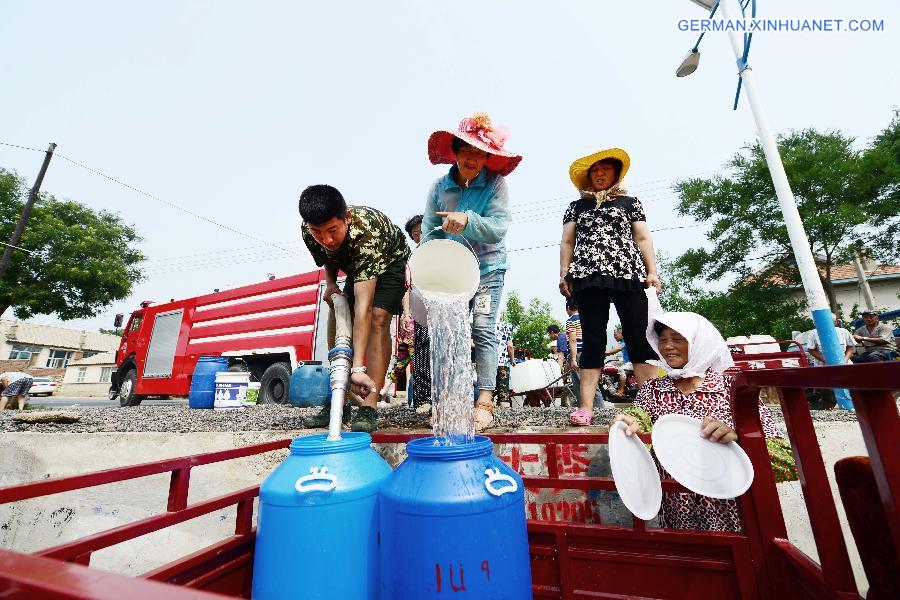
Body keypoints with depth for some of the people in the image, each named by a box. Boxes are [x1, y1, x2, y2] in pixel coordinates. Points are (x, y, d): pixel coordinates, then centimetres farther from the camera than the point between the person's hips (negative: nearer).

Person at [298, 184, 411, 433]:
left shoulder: (367, 233, -44)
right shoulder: (309, 231, -25)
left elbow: (363, 306, -51)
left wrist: (358, 368, -55)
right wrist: (330, 283, -15)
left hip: (391, 261, -6)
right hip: (356, 266, 6)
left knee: (378, 318, -27)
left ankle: (369, 406, -23)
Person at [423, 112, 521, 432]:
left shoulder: (495, 183, -6)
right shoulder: (440, 186, 2)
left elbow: (499, 227, -18)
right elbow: (429, 231, 1)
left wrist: (467, 220, -35)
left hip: (488, 267, -2)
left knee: (483, 328, -12)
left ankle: (485, 402, -8)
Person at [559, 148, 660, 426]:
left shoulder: (630, 202, 22)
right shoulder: (577, 206, 23)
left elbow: (643, 238, 15)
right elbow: (567, 242, 15)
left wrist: (652, 271, 1)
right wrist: (564, 274, 2)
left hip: (628, 274, 0)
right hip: (589, 276, 0)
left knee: (639, 337, -7)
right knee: (593, 340, -5)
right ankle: (585, 407, -6)